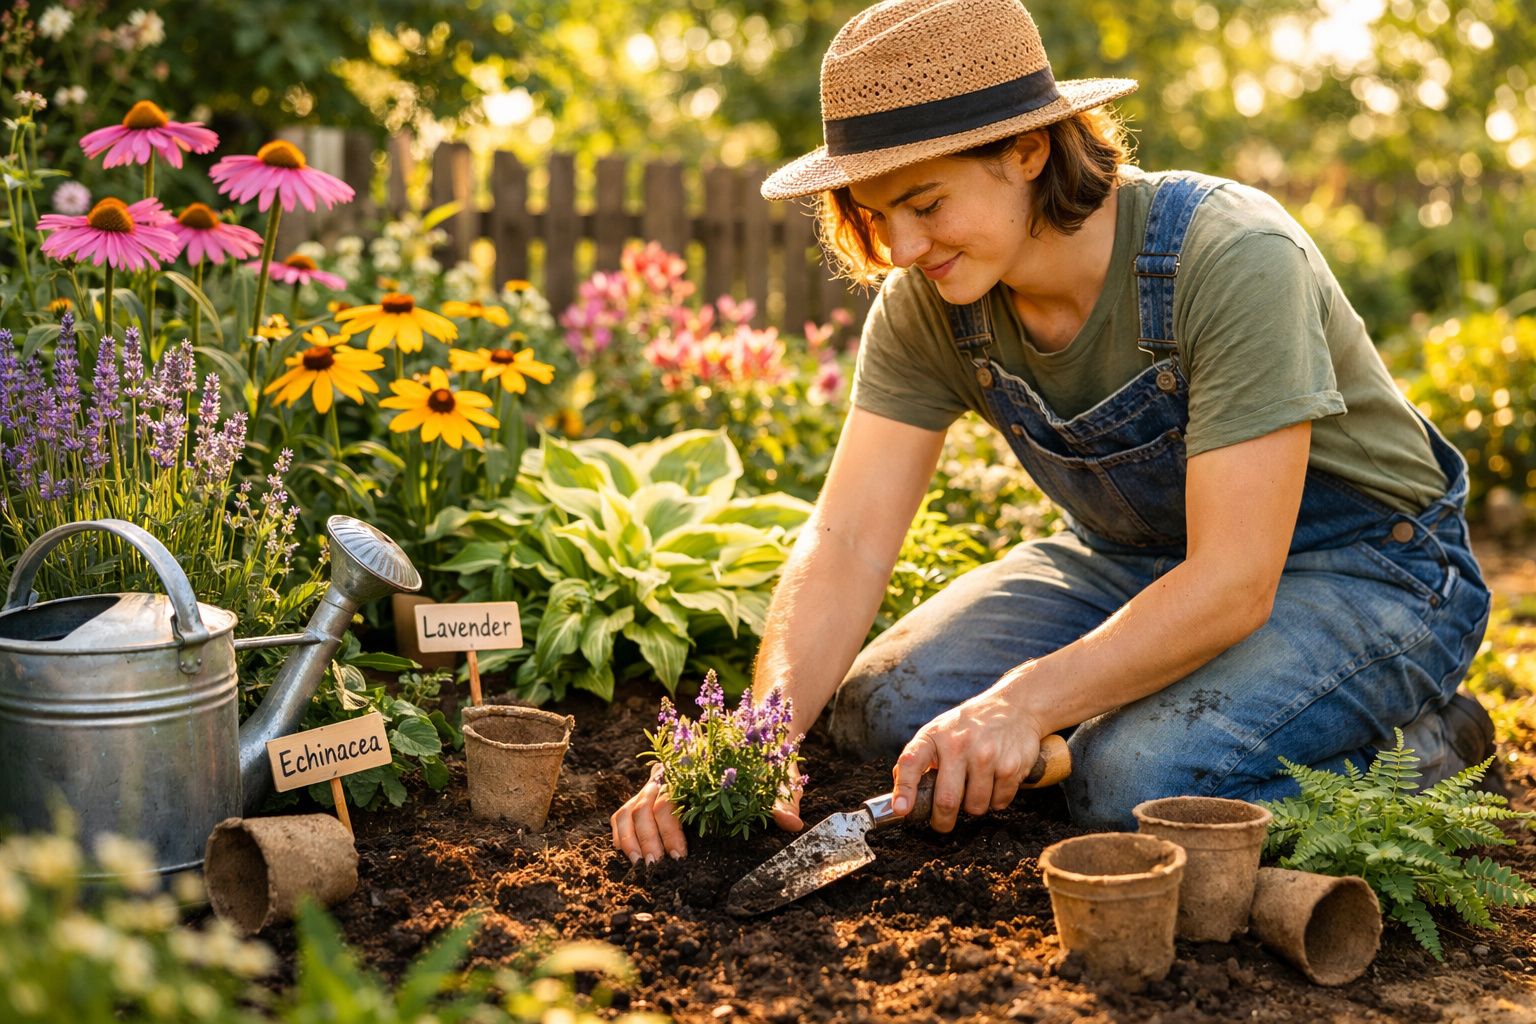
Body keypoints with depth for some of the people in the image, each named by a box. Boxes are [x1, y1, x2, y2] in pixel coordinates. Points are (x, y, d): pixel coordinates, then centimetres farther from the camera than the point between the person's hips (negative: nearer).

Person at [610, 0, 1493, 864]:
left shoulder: (1235, 262, -31)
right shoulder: (927, 305, -14)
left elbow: (1234, 583, -33)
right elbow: (849, 540, -15)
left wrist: (1023, 703, -42)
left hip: (1369, 570, -6)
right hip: (1139, 559, 6)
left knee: (1134, 782, -31)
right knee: (883, 709, -12)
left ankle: (1411, 751, -3)